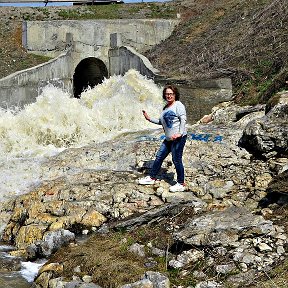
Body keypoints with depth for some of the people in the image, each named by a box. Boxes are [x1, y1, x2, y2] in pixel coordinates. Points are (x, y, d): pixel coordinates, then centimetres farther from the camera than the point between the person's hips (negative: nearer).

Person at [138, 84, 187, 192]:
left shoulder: (178, 105, -7)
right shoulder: (165, 108, 19)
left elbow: (183, 119, -15)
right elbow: (161, 122, 25)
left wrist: (180, 133, -25)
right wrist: (149, 119, 17)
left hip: (178, 138, -9)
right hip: (169, 139, 9)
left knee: (176, 160, -5)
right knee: (159, 157, 13)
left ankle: (181, 184, 5)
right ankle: (152, 178, 27)